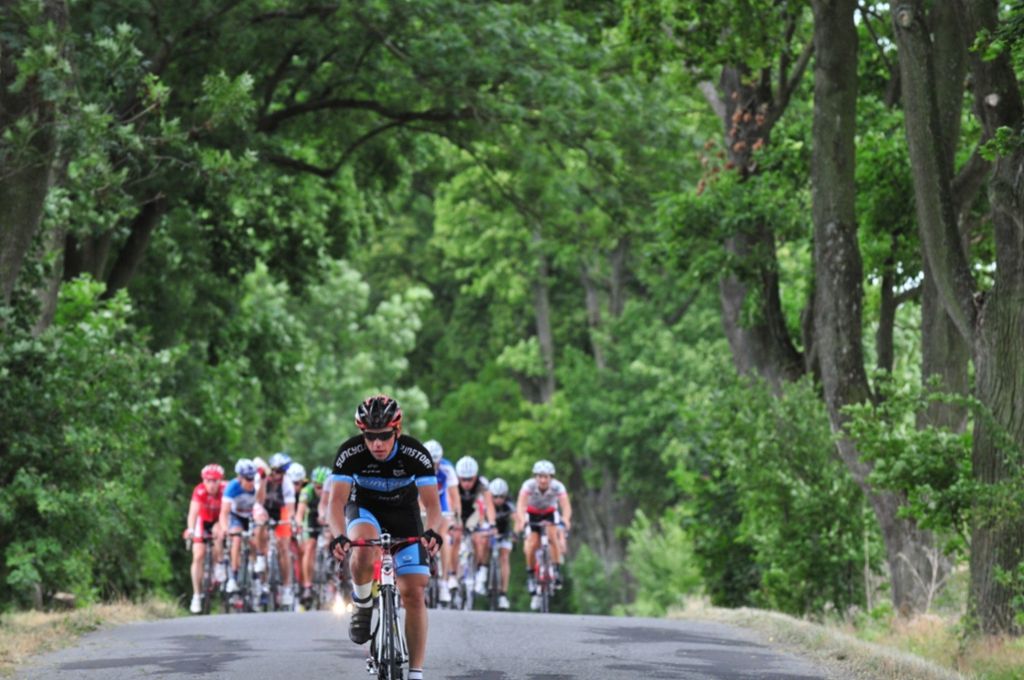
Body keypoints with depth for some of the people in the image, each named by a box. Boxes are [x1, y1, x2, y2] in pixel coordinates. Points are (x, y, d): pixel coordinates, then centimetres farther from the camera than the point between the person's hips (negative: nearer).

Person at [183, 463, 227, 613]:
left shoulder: (224, 490, -29)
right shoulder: (200, 491, -30)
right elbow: (193, 511, -41)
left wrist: (225, 527, -53)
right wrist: (190, 530, -57)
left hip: (218, 521, 0)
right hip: (203, 520, 0)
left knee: (219, 533, -34)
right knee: (198, 556, -10)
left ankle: (219, 566, -11)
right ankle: (196, 596, -3)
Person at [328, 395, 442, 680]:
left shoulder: (415, 454, -26)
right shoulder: (350, 453, -26)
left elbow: (432, 503, -28)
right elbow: (336, 501, -29)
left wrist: (432, 531, -50)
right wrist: (339, 536, -48)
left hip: (404, 513, 1)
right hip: (365, 509, -1)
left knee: (414, 593, -10)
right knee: (363, 550, -38)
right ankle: (363, 607, -9)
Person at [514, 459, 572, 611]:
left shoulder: (557, 486, -29)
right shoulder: (529, 485, -30)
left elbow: (566, 506, -41)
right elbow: (521, 504, -44)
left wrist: (566, 519, -62)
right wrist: (521, 520, -62)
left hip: (550, 513, 0)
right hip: (532, 514, 0)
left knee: (552, 536, -28)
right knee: (531, 545, -17)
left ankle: (557, 571, -17)